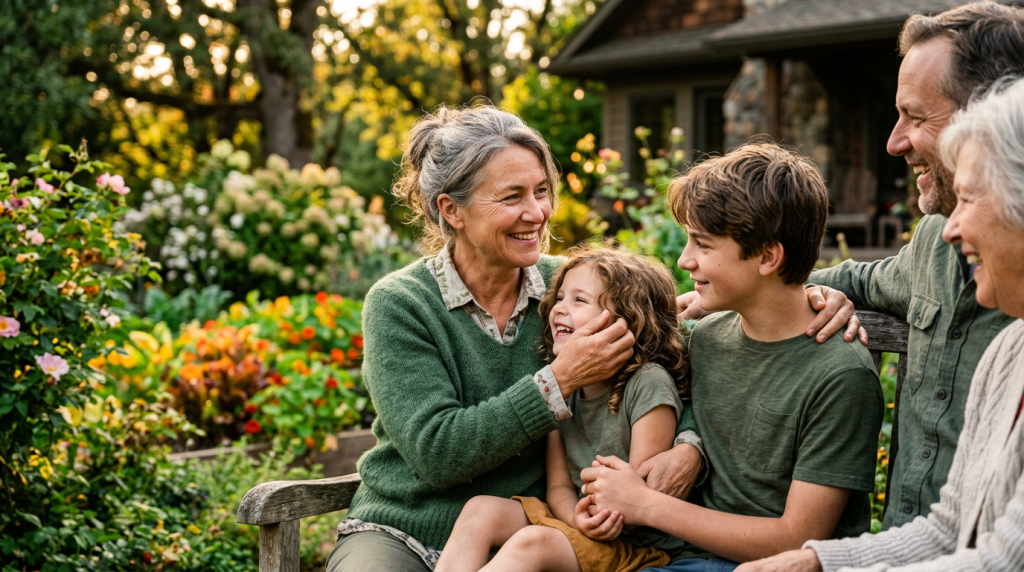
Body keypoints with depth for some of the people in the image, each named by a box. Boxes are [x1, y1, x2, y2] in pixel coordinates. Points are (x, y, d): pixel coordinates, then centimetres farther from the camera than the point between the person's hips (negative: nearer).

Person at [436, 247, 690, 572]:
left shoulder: (648, 384, -13)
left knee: (533, 543, -30)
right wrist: (576, 518, -17)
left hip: (638, 545, -7)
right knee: (482, 510, -15)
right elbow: (559, 487, 3)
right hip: (580, 527, 7)